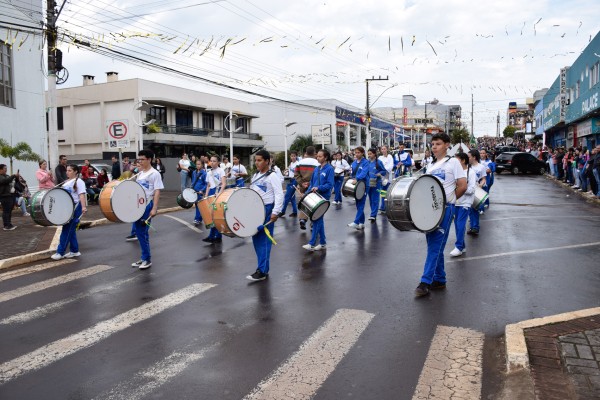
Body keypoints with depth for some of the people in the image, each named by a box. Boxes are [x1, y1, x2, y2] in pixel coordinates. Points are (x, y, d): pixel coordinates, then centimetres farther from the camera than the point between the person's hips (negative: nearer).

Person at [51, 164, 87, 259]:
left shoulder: (79, 182, -8)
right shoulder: (66, 182, 18)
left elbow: (81, 195, -19)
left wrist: (83, 207, -31)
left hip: (75, 207, -9)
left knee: (66, 229, -7)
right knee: (71, 230, 11)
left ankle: (60, 252, -3)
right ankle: (74, 251, 18)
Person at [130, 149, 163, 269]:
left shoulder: (154, 174, -9)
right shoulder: (140, 174, 14)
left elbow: (157, 192, -14)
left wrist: (154, 208, -20)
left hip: (147, 206, -8)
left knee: (142, 232, -7)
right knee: (139, 232, 10)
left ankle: (147, 259, 4)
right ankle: (144, 258, 20)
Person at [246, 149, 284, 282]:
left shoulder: (272, 176, -11)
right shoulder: (255, 175, 13)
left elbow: (279, 195, -17)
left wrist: (275, 212, -23)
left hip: (266, 210, -8)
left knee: (264, 240, -5)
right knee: (256, 239, 11)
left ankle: (262, 271, -1)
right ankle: (263, 265, 23)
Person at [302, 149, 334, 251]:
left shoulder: (329, 169, -8)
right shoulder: (316, 169, 12)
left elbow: (330, 185, -14)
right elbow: (312, 183, 16)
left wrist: (318, 188, -25)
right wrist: (307, 192, 3)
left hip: (323, 197, -7)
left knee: (317, 220, -8)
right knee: (319, 220, 11)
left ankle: (312, 244, -5)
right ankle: (322, 243, 20)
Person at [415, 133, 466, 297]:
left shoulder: (453, 162, -2)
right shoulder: (430, 167, 17)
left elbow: (462, 186, -8)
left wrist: (448, 200, 0)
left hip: (444, 209, -7)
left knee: (435, 246, -9)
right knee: (434, 246, 10)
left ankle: (425, 282, -9)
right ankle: (439, 280, 20)